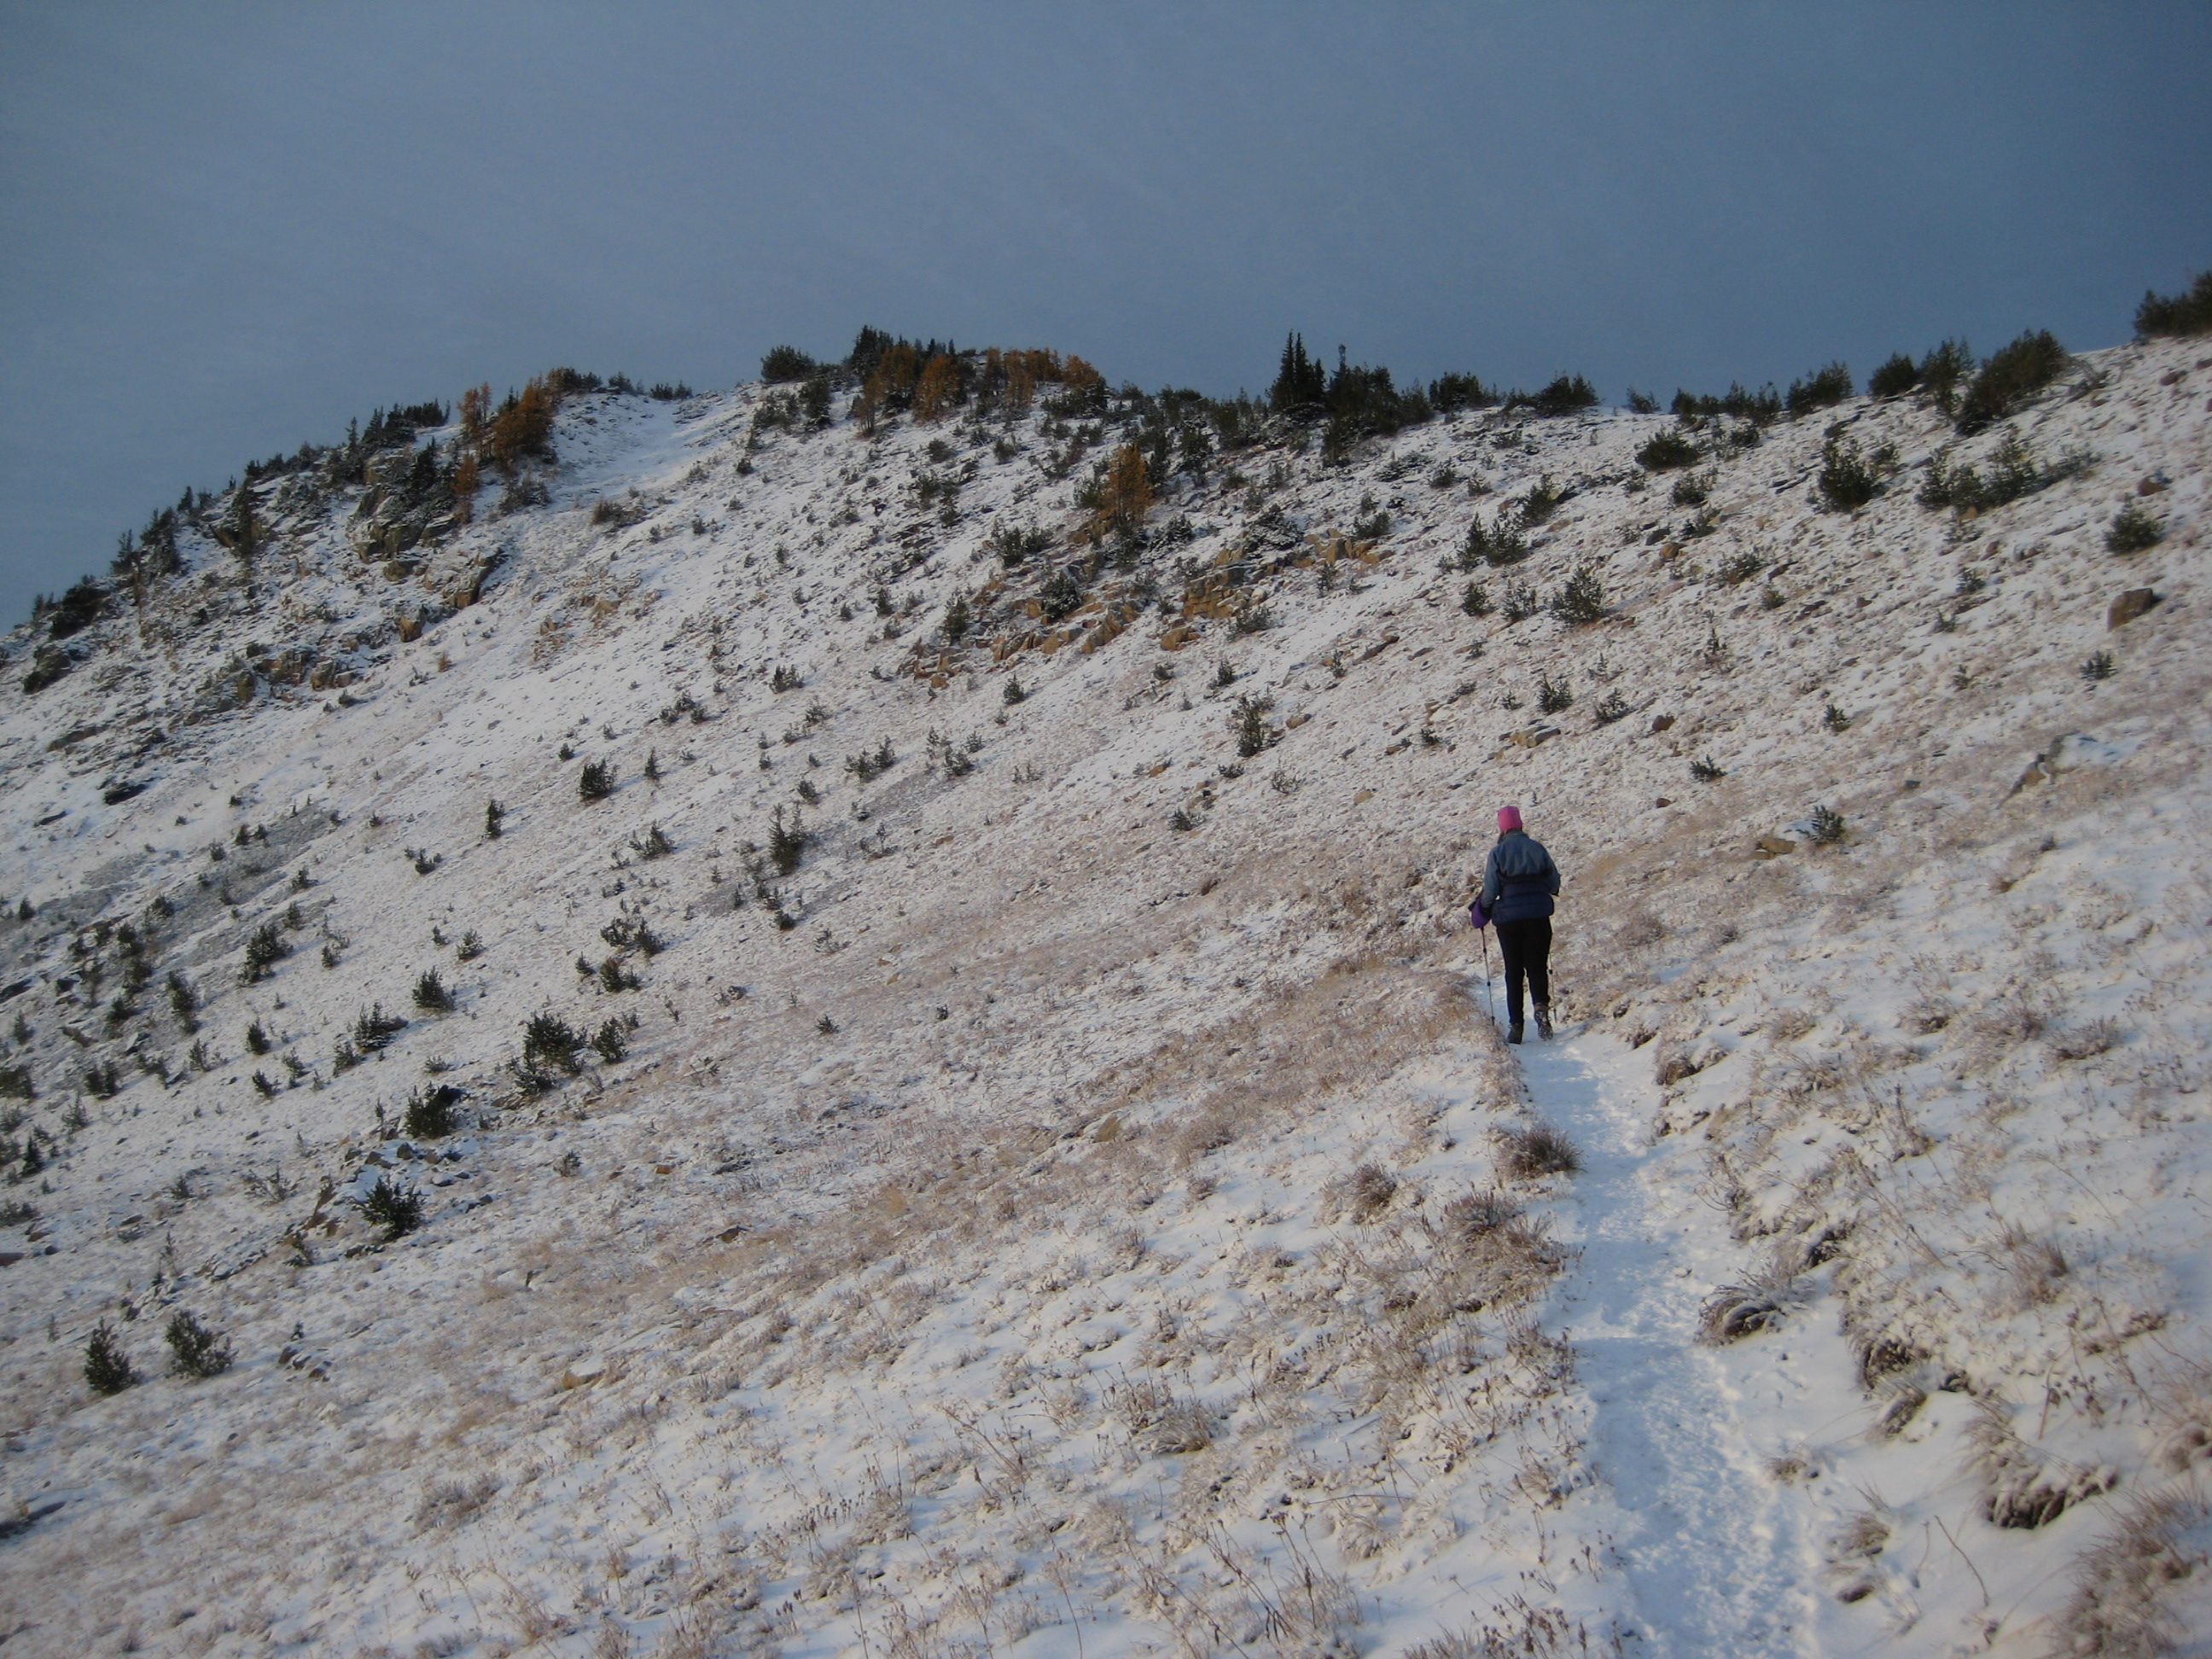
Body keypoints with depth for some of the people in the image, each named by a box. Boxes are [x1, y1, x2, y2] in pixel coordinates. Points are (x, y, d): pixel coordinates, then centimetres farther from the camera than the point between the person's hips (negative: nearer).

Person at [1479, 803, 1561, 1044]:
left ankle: (1515, 1026, 5)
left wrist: (1483, 907, 13)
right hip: (1539, 917, 1)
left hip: (1508, 918, -1)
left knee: (1513, 972, 9)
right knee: (1537, 967, 9)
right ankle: (1541, 1006, -19)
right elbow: (1555, 883, 4)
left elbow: (1491, 889, -7)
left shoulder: (1498, 853, -6)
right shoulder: (1537, 848, 0)